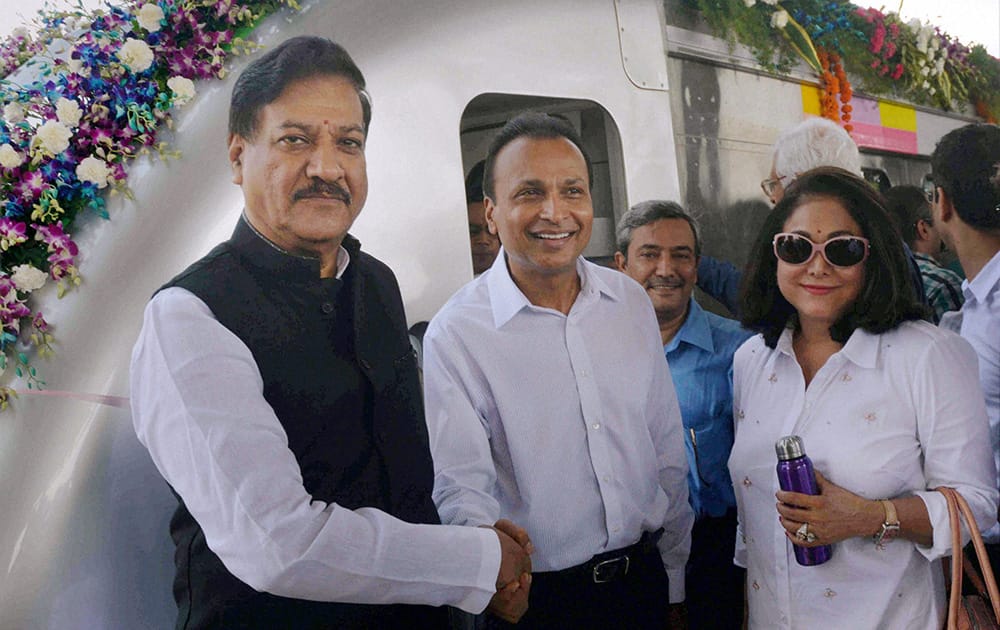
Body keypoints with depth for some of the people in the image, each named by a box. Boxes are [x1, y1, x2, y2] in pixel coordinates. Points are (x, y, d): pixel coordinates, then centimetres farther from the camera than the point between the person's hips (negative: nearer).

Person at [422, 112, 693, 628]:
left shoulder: (632, 302, 0)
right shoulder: (455, 334, -15)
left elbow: (668, 454, 6)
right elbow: (458, 485, -16)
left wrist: (675, 585, 10)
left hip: (644, 579, 4)